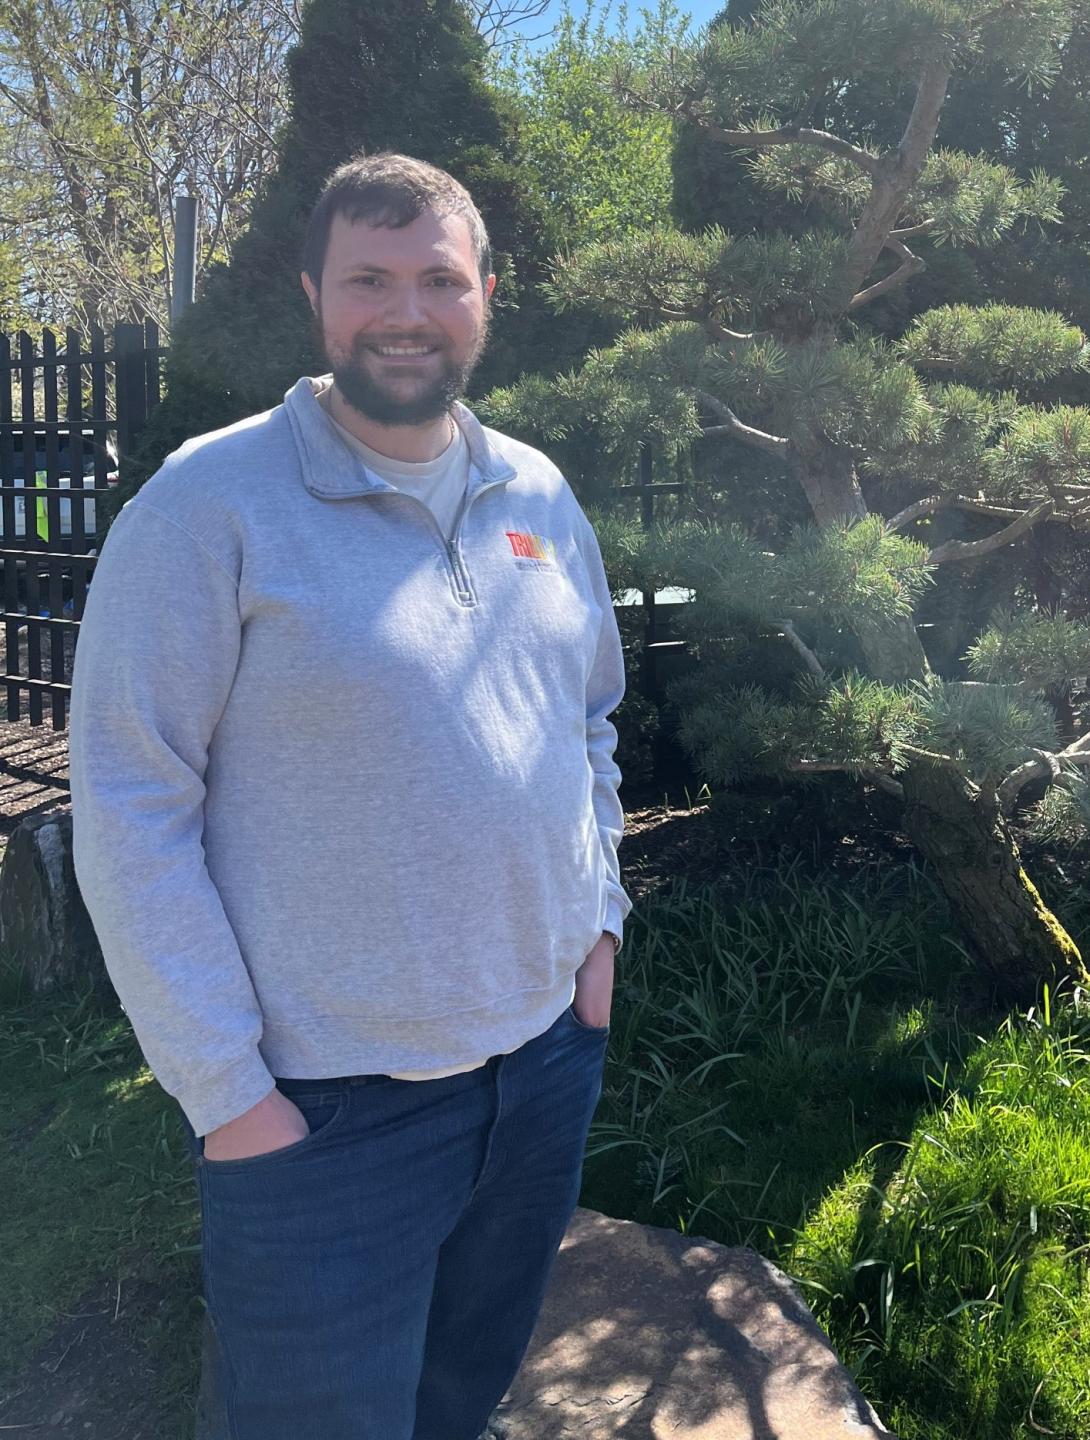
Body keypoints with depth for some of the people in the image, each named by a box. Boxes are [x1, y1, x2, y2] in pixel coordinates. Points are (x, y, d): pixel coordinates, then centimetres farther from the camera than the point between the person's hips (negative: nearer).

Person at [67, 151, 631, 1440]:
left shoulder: (540, 497, 4)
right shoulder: (211, 504, -14)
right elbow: (128, 813, -16)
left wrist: (597, 921, 8)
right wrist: (225, 1089, -15)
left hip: (548, 1054, 6)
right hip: (322, 1106, -5)